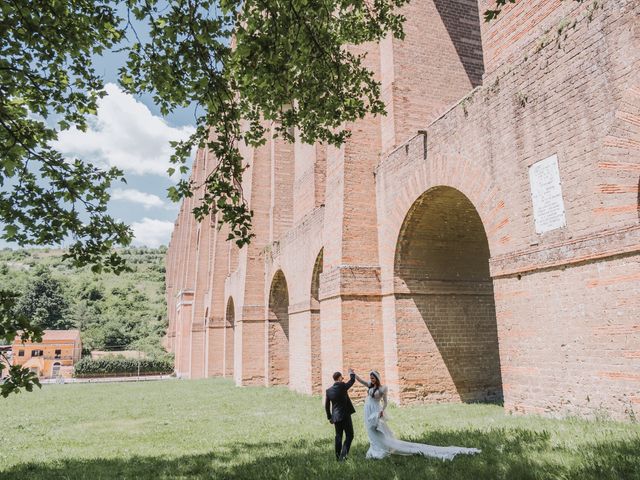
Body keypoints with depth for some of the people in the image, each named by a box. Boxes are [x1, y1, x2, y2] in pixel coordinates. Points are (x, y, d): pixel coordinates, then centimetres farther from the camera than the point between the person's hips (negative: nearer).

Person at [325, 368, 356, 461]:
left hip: (336, 417, 5)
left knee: (338, 436, 15)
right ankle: (343, 455, -8)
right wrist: (351, 372, 23)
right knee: (349, 436, 4)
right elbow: (352, 380, 3)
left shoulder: (328, 390, 2)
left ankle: (338, 457, 18)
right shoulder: (342, 386, -14)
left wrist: (329, 417, 18)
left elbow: (327, 406, 8)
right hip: (345, 415, -5)